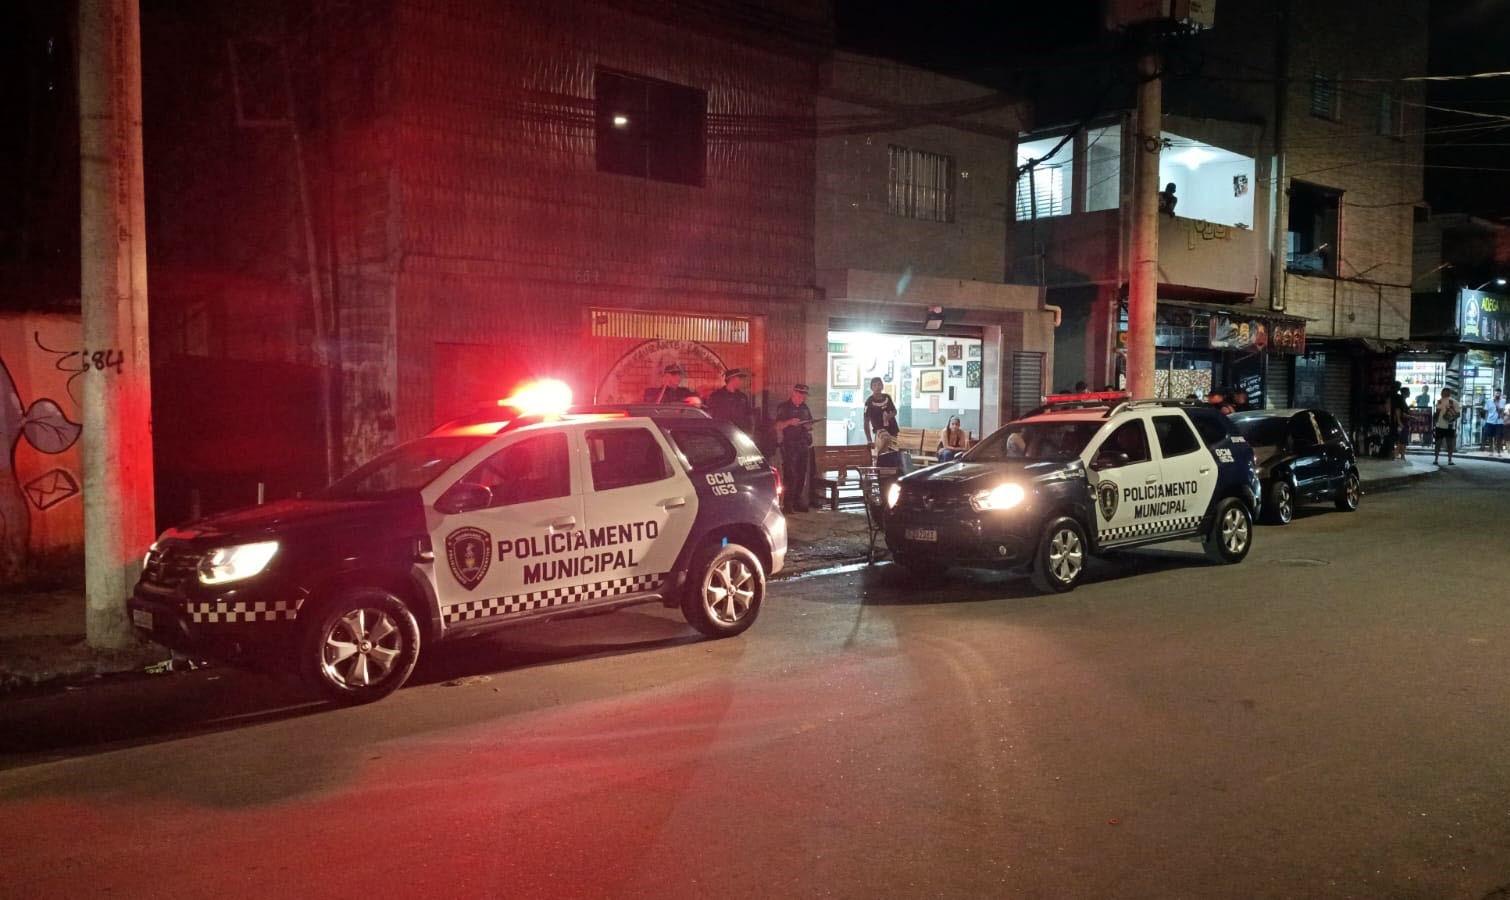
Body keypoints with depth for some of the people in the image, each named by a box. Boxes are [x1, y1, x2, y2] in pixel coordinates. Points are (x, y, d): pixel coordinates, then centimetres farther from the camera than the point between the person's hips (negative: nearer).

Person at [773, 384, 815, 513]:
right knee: (790, 474, -12)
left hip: (803, 444, 6)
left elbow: (810, 424, 25)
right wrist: (790, 422, -22)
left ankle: (797, 502, 11)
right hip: (789, 445, -6)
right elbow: (778, 426, -6)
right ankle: (787, 504, -12)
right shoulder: (784, 407, 0)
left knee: (801, 474, 5)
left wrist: (809, 426, 2)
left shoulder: (805, 408, 16)